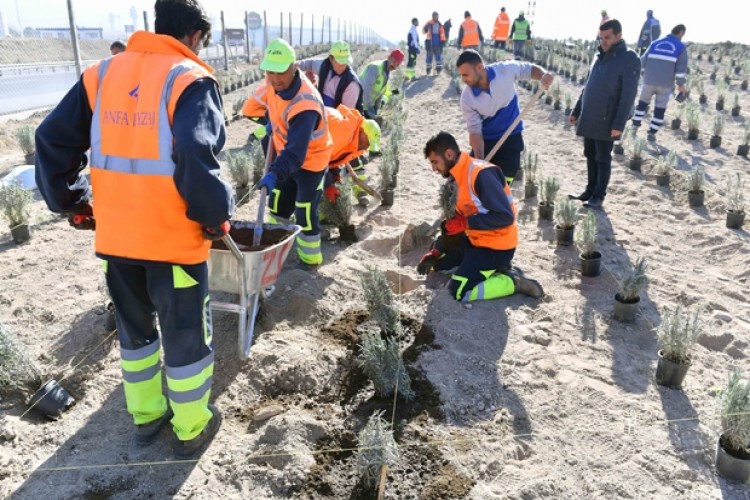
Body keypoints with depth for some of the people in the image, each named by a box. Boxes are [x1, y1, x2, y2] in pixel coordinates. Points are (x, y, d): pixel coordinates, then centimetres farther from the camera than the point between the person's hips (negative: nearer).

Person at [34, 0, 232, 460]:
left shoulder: (103, 74, 6)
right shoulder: (191, 80, -11)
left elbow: (53, 141, 6)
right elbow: (196, 160, -25)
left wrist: (74, 204, 14)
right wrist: (216, 217, -12)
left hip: (115, 236, 6)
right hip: (175, 238, -5)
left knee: (134, 328, 22)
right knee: (186, 334, 12)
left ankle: (146, 415, 39)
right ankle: (192, 429, 27)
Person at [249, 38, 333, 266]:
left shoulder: (305, 105, -38)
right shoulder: (275, 82, -14)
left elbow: (296, 151, -46)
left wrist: (274, 174, -57)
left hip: (310, 161, -8)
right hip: (286, 154, 8)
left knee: (305, 214, 0)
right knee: (277, 206, 19)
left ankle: (311, 257, 20)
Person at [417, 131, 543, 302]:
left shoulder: (481, 174, -25)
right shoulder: (459, 176, 5)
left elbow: (505, 217, -28)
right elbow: (458, 219, 10)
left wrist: (466, 223, -24)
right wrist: (436, 251, 3)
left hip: (497, 246, -9)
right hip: (475, 240, 9)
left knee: (459, 292, -16)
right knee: (440, 264, 19)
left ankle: (513, 282, -3)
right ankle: (489, 267, 15)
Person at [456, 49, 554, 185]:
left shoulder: (506, 70, -20)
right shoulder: (467, 97, -19)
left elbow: (530, 69, -1)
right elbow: (475, 131, -16)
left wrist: (544, 75, -24)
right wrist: (479, 162, -25)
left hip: (511, 139, -1)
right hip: (485, 141, 1)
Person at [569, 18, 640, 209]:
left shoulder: (629, 59, -10)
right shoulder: (600, 56, 12)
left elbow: (628, 95, -15)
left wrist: (619, 124, -19)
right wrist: (576, 111, 17)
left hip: (606, 121, -7)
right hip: (588, 119, 7)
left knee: (602, 159, 2)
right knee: (590, 156, 13)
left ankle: (599, 196, 10)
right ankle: (590, 190, 25)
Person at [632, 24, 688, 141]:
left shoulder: (655, 43, 12)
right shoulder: (681, 47, 3)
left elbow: (643, 61, 9)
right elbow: (681, 68, -4)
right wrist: (681, 84, 3)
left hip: (649, 80, 2)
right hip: (666, 83, -2)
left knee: (643, 101, 22)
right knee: (660, 108, 8)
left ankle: (636, 123, 20)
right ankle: (652, 132, 7)